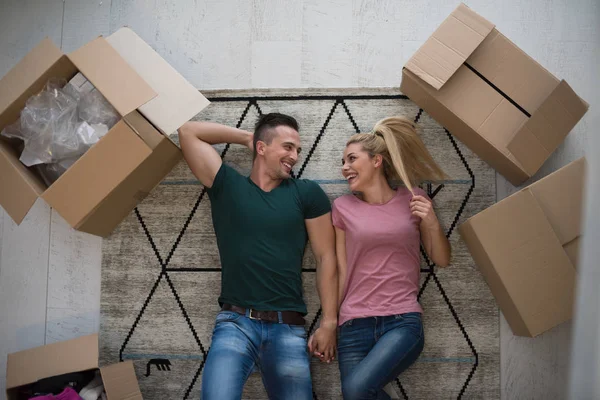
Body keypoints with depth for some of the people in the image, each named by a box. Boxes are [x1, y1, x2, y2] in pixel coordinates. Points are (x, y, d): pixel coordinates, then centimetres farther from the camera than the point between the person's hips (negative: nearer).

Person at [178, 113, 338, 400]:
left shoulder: (307, 193, 8)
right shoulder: (226, 185, 8)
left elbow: (326, 257, 6)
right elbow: (188, 131, 9)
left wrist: (329, 322, 0)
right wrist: (246, 137, 13)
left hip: (288, 328, 1)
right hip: (235, 323, -1)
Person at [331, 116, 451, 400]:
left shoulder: (412, 198, 5)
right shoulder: (343, 207, 3)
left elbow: (442, 260, 10)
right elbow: (340, 271, 7)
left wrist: (432, 223, -8)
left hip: (403, 321, -1)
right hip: (354, 325, 2)